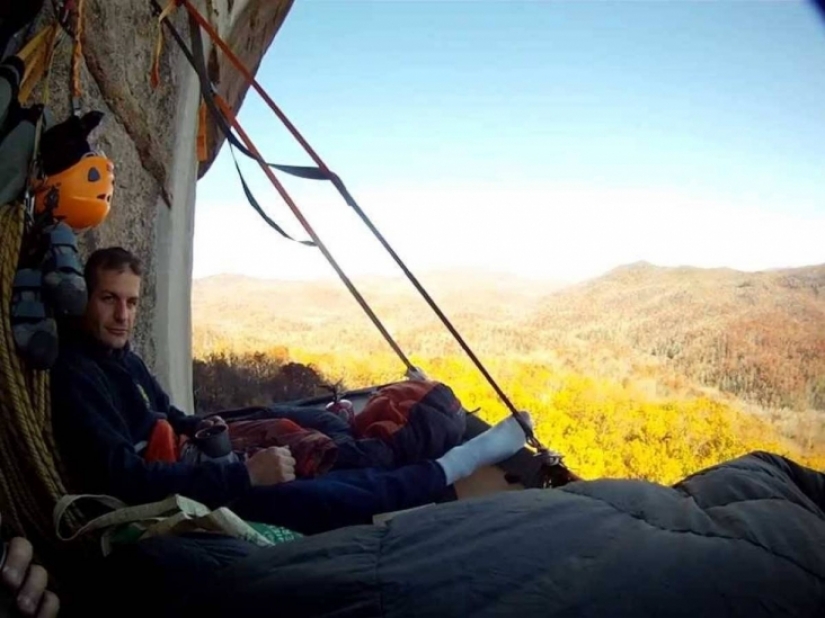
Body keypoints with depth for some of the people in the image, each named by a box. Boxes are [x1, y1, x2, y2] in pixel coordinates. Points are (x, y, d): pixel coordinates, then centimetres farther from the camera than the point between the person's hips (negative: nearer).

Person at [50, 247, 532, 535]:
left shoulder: (125, 358, 11)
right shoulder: (75, 376, -20)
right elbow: (127, 481, -31)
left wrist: (200, 427, 6)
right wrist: (243, 474, -32)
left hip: (191, 480, 10)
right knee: (330, 499, -20)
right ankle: (453, 467, -8)